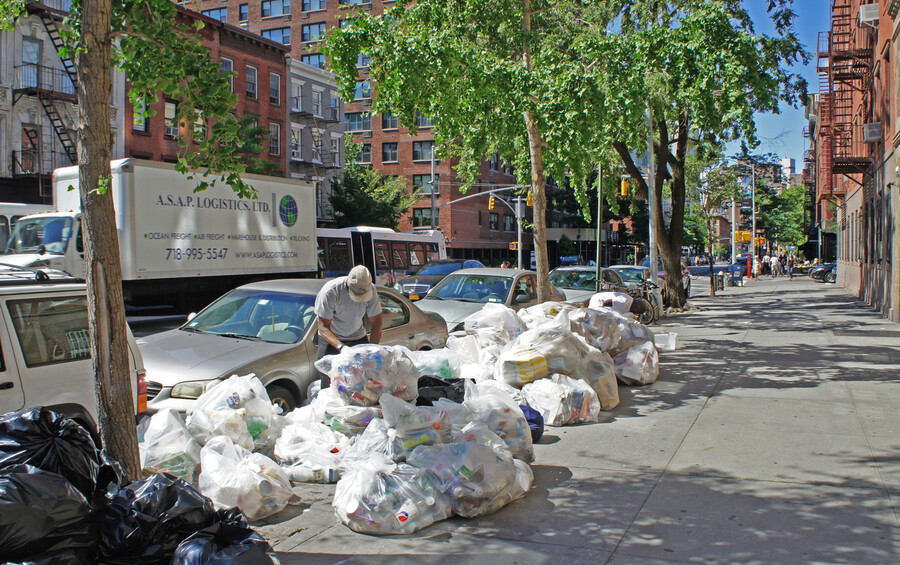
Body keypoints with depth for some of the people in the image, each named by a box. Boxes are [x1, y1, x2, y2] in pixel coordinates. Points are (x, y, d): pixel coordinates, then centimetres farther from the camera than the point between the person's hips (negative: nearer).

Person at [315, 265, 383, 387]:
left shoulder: (371, 290, -20)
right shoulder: (330, 291, -30)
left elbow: (377, 324, -14)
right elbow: (323, 326, -27)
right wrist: (341, 347, -42)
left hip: (357, 337, 3)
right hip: (331, 338, -3)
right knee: (328, 380, -10)